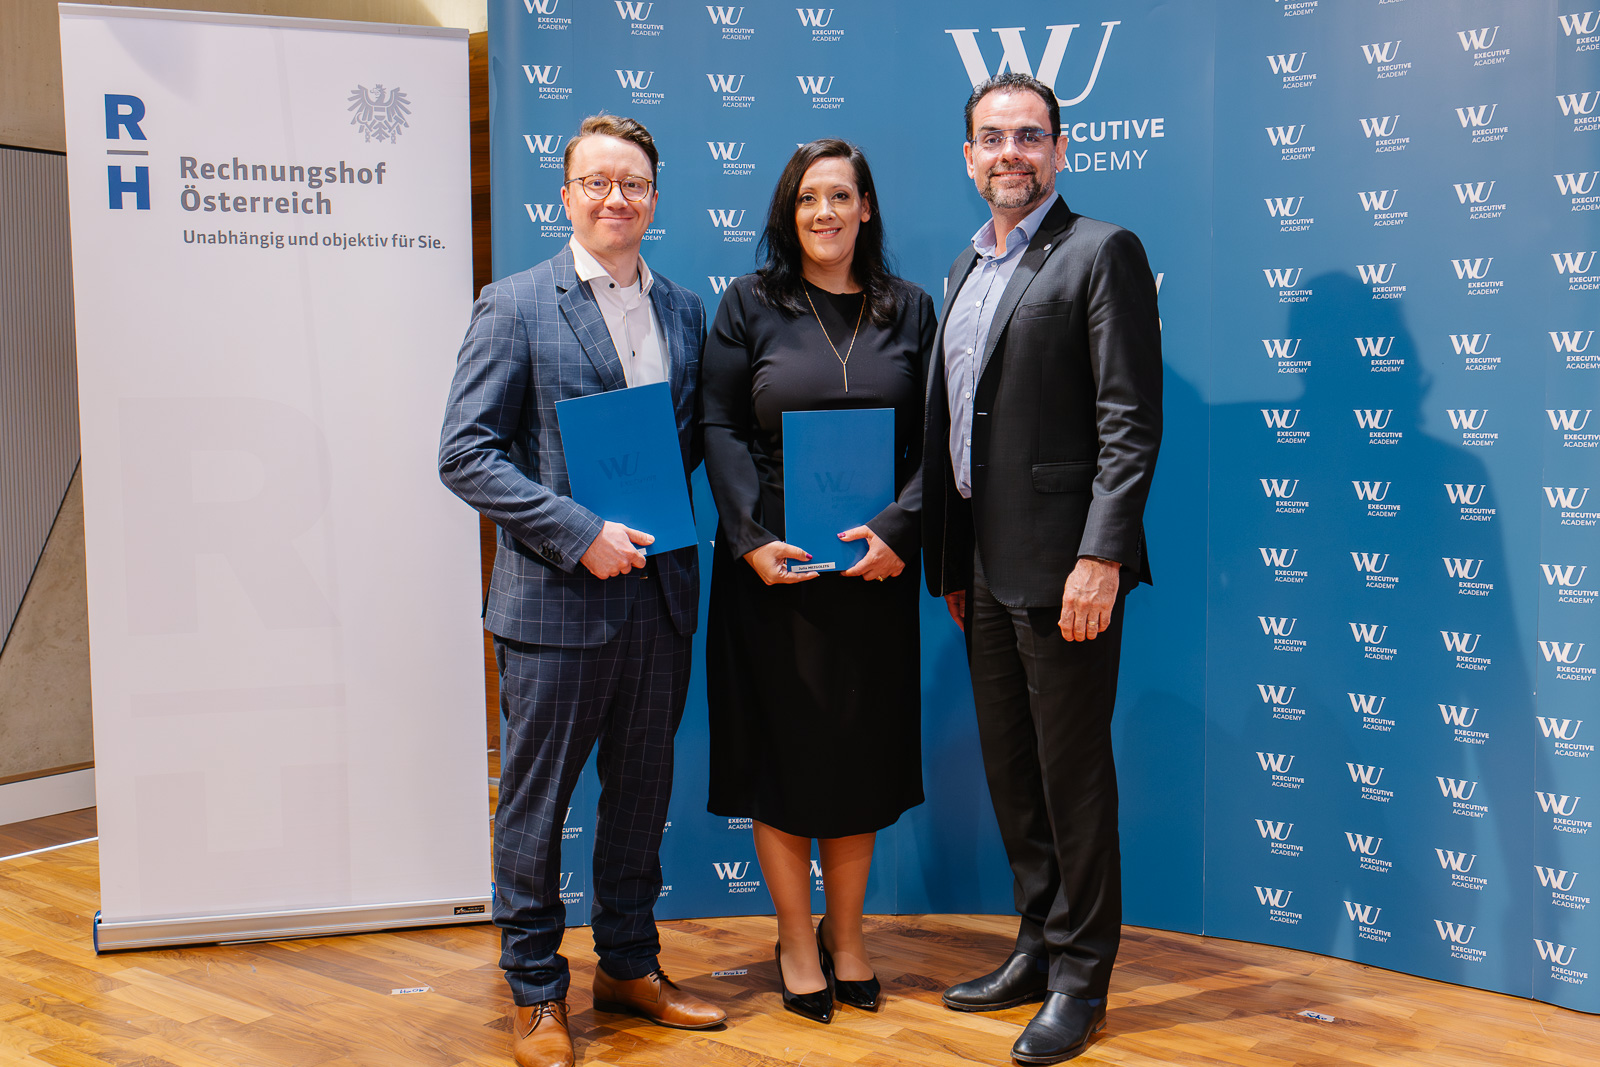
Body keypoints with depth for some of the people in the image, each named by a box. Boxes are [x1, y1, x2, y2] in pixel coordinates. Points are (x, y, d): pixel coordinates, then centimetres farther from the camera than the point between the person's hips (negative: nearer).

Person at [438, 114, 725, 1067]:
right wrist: (577, 532, -17)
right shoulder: (516, 306, -5)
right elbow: (465, 454, -11)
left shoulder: (686, 311, 10)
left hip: (660, 595, 5)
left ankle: (631, 966, 32)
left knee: (642, 790, 15)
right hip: (556, 597, -4)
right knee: (537, 800, 6)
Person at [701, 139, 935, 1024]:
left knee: (862, 749, 9)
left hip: (875, 567, 2)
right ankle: (796, 942, 20)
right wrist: (753, 539, -15)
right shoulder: (748, 304, 3)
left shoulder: (908, 310, 7)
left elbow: (935, 438, 1)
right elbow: (720, 430, -3)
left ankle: (846, 934, 26)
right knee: (782, 747, 5)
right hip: (773, 565, -1)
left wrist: (898, 530, -14)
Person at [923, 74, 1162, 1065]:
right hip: (983, 566, 8)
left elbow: (1131, 420, -14)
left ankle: (1081, 976, 17)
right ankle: (1039, 946, 31)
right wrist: (948, 562, 16)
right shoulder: (966, 267, 17)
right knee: (1011, 771, 16)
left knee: (1073, 773, 2)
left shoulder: (1102, 253, -7)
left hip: (1063, 565, -8)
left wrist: (1100, 555, -21)